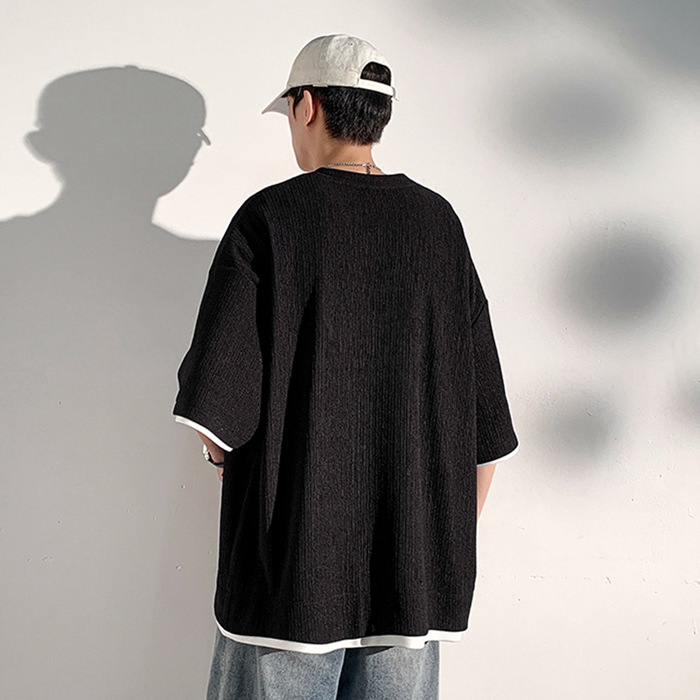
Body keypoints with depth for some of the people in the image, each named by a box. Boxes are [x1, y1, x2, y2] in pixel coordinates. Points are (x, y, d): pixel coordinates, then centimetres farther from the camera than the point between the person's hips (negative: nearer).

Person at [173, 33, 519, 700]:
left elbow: (213, 399, -15)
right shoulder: (437, 220, 5)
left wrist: (226, 458, 7)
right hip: (414, 569, 4)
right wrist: (456, 537, 17)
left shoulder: (271, 216, -7)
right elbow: (485, 420, 7)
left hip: (292, 553, -4)